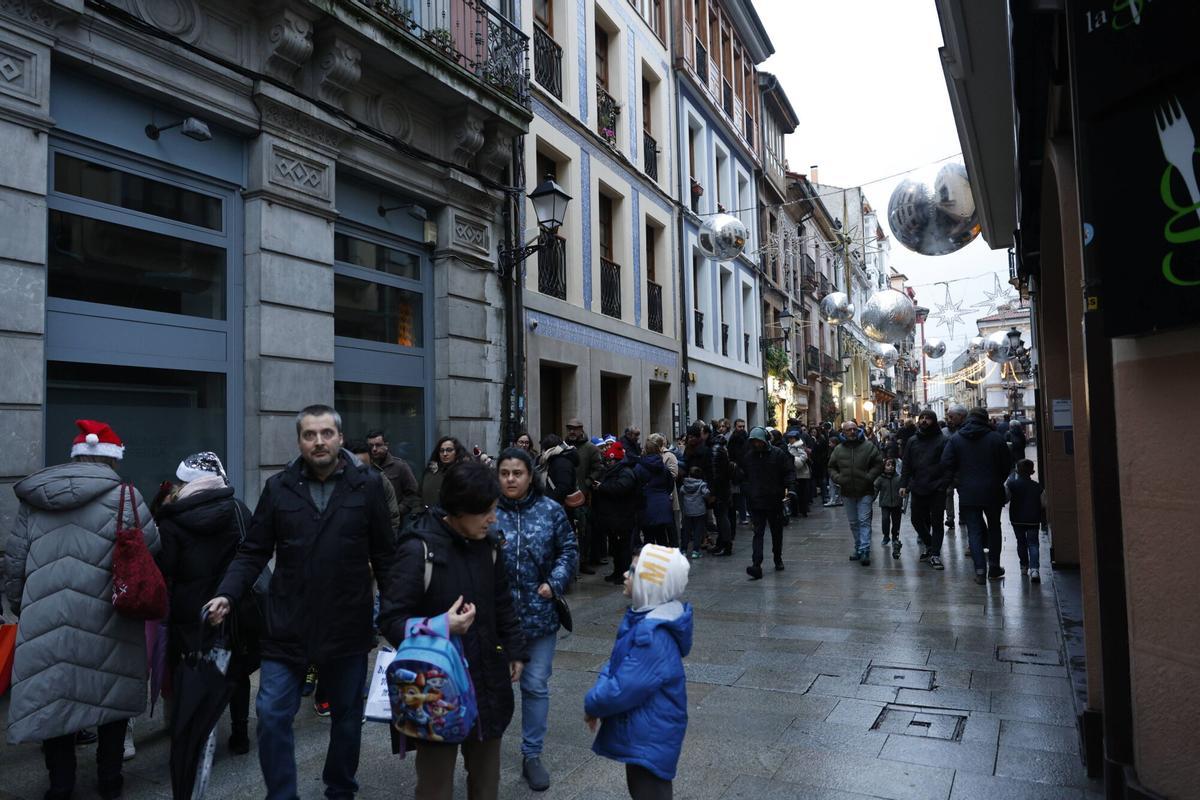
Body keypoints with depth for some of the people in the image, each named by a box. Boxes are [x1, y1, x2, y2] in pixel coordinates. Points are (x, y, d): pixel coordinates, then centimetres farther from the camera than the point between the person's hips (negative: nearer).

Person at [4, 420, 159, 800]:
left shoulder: (33, 498, 7)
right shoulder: (123, 496, -7)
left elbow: (14, 564, 11)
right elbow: (154, 555, -8)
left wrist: (21, 610, 23)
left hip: (45, 623, 3)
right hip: (105, 625, -3)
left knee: (53, 699, 14)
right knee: (111, 698, 14)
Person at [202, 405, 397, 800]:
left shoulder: (367, 485, -4)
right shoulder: (278, 487, -1)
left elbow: (385, 555, -1)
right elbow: (253, 552, 2)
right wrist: (227, 595, -12)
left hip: (348, 626, 0)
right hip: (287, 626, 1)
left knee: (347, 716, 15)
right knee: (272, 715, 2)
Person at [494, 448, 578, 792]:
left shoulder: (551, 511, -2)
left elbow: (569, 551, 3)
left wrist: (554, 583, -8)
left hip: (540, 614, 1)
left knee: (536, 685, 12)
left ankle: (532, 755, 29)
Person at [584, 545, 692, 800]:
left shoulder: (655, 636, -32)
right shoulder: (645, 617, 0)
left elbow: (623, 690, -29)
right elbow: (617, 664, 9)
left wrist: (592, 704, -11)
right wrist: (598, 697, -6)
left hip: (650, 737, -9)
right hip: (642, 730, 9)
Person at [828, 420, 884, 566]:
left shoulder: (869, 447, -3)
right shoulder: (838, 449, 4)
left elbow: (878, 464, -2)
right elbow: (832, 468, 12)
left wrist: (869, 477, -14)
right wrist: (838, 478, -7)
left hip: (865, 492, -3)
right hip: (847, 493, 4)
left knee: (864, 521, -7)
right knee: (853, 523, 13)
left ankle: (864, 551, -8)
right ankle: (858, 548, 25)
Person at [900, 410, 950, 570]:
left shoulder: (942, 440, -3)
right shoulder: (912, 441, 8)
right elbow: (906, 464, 8)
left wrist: (947, 484, -15)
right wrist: (903, 484, 1)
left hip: (937, 489, -4)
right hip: (918, 488, 4)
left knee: (936, 522, 2)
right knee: (916, 519, 10)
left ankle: (935, 554, 9)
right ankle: (929, 544, 34)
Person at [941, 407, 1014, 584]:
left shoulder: (955, 439, -3)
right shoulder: (996, 438, -4)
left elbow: (946, 463, -7)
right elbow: (1007, 464, 0)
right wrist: (999, 481, 15)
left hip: (967, 492, 0)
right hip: (992, 491, 0)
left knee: (974, 530, 4)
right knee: (994, 527, 16)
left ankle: (980, 570, -4)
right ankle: (994, 568, 19)